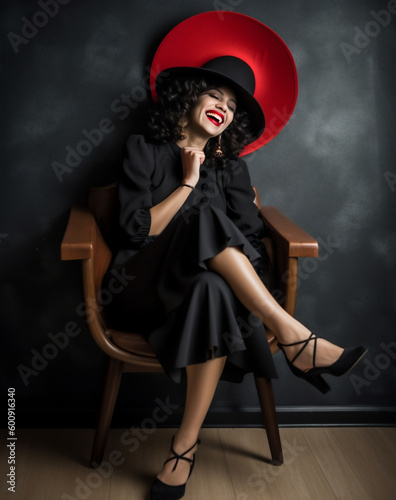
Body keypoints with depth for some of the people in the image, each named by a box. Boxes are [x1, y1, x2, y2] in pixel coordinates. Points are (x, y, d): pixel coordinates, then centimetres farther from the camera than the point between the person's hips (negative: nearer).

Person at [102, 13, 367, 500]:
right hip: (149, 286, -2)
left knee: (214, 290, -38)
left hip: (210, 280, 3)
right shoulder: (145, 150, 7)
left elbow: (250, 238, 8)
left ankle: (185, 447, -31)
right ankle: (291, 333, -35)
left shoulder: (230, 166, 16)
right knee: (206, 217, -33)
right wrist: (187, 182, -6)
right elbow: (136, 229, -6)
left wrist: (230, 267, -11)